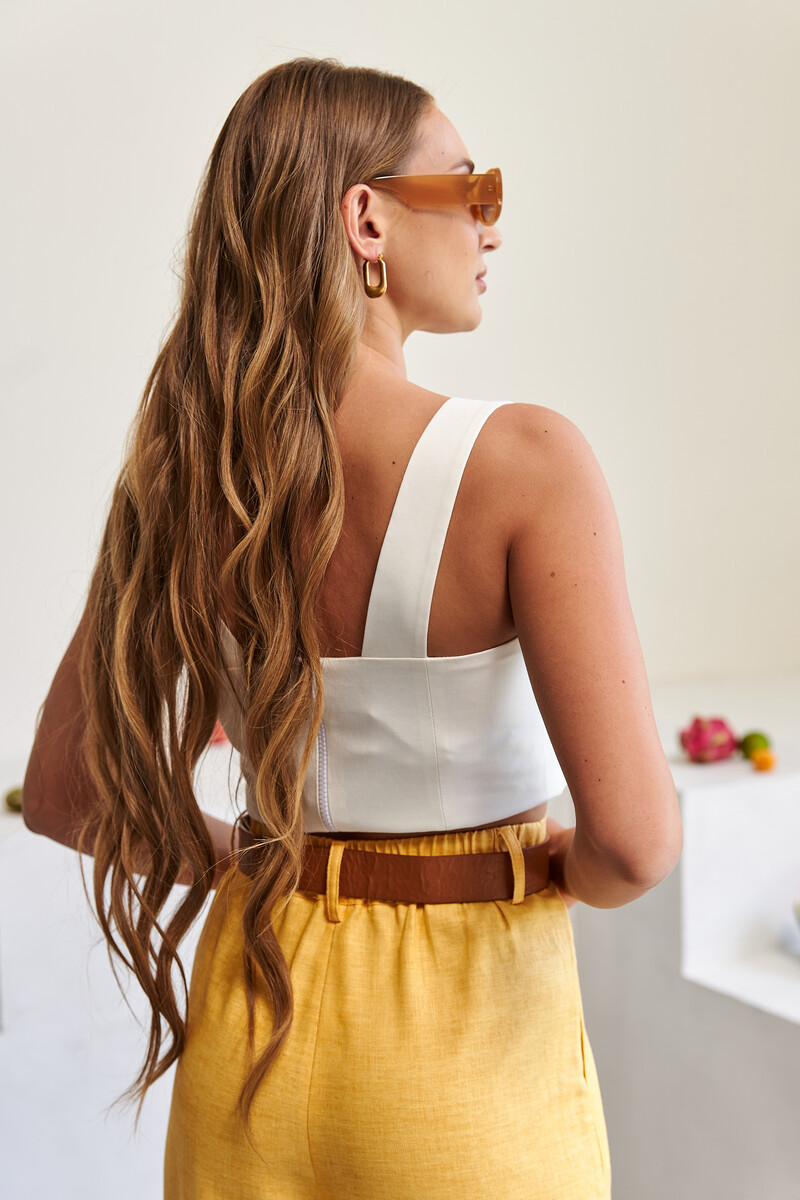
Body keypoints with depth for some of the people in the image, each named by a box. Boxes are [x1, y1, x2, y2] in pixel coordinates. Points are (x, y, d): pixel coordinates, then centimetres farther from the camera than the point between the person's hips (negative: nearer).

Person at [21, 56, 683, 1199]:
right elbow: (636, 837, -26)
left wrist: (264, 865, 11)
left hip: (257, 1007, 4)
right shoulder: (522, 459, -20)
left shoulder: (180, 474, -6)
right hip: (469, 1035, -3)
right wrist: (560, 873, -4)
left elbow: (64, 791, 2)